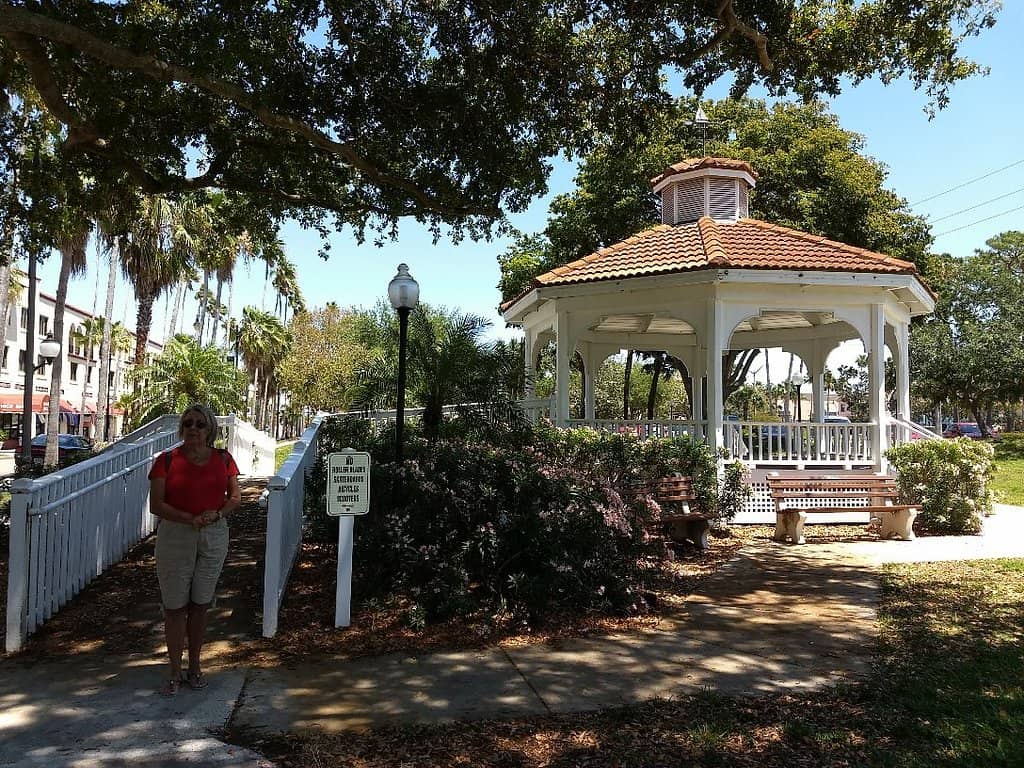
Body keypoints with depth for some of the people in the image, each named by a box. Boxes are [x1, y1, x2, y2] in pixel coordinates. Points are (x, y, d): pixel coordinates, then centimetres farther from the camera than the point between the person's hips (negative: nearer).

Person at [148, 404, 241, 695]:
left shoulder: (223, 459, 2)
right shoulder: (167, 460, -5)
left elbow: (235, 496, 7)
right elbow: (156, 504, -9)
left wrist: (217, 513, -13)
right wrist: (189, 518, -21)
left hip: (214, 536, 2)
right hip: (175, 537, -2)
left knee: (200, 604, 12)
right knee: (175, 606, 3)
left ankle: (195, 667, 26)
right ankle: (175, 673, 16)